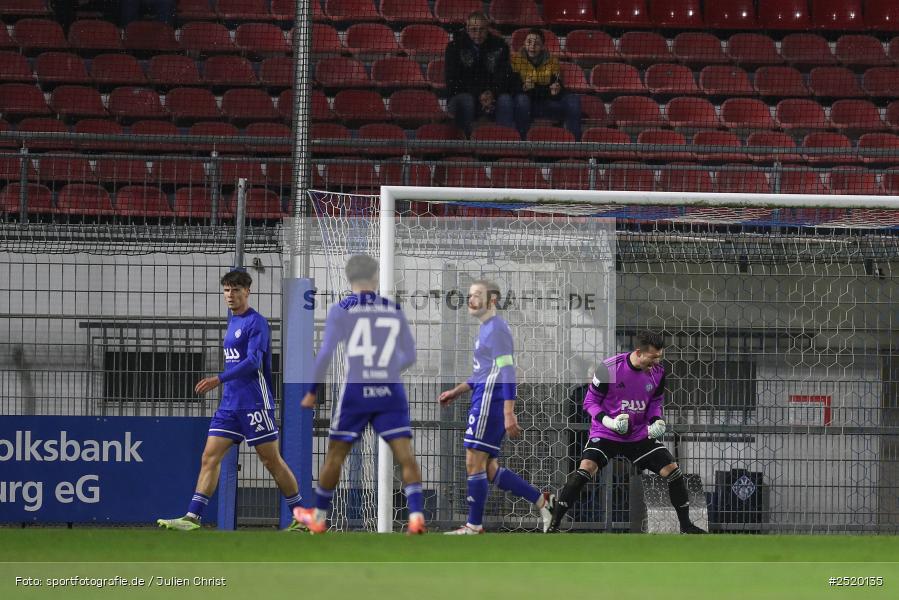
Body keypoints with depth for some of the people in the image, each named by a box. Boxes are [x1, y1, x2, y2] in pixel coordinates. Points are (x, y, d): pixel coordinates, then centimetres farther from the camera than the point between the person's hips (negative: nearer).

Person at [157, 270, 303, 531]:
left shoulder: (256, 322, -10)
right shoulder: (233, 322, 16)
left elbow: (253, 361, -22)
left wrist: (219, 379, -30)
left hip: (254, 404, -8)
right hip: (229, 404, 8)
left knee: (272, 461, -2)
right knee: (210, 457, -2)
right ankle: (192, 517, -5)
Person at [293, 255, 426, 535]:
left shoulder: (340, 310, -1)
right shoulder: (394, 310, 8)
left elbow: (326, 352, -7)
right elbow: (410, 356, 15)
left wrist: (312, 391, 3)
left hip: (355, 391, -1)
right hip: (390, 391, 1)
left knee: (335, 455, 12)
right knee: (405, 455, -3)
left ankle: (319, 517, 24)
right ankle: (416, 516, -19)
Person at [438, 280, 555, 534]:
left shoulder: (495, 328, -11)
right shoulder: (487, 328, 20)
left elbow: (506, 371, -18)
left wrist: (509, 414, -24)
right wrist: (456, 392, 27)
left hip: (490, 403, -10)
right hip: (485, 401, 10)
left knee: (474, 463, -5)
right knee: (489, 470, 9)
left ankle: (474, 525, 2)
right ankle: (542, 501, 10)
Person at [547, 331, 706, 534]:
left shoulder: (658, 373, -5)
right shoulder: (610, 368, -18)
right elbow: (590, 401, -9)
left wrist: (656, 421, -10)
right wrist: (609, 421, -25)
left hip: (640, 434, 4)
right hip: (606, 433, -4)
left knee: (672, 470, -4)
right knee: (586, 468, -26)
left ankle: (685, 525, 14)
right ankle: (554, 524, -19)